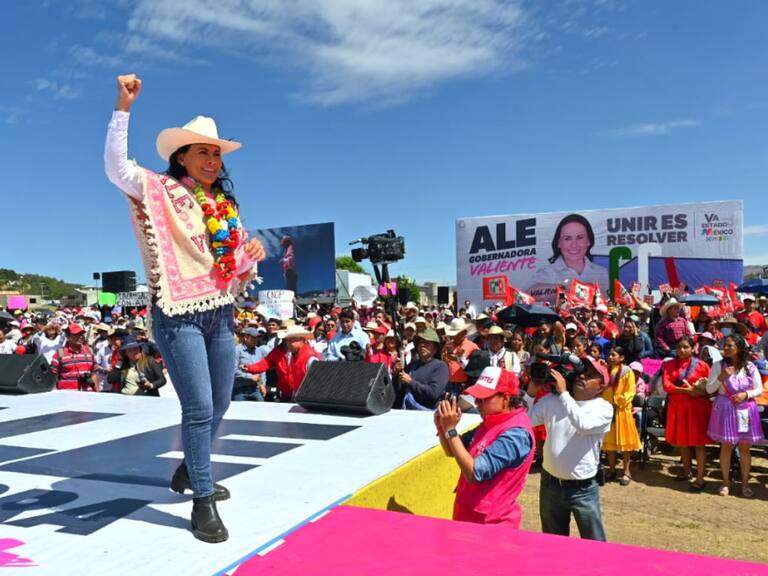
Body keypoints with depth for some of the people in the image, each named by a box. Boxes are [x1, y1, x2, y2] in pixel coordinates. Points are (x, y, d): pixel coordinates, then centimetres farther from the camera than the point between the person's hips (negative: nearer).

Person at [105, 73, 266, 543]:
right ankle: (203, 502, 5)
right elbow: (116, 167, -18)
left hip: (220, 311, 7)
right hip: (178, 313, -6)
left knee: (220, 404, 15)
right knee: (199, 407, -9)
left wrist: (252, 253, -4)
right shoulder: (160, 191, 0)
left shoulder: (224, 205, 15)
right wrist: (124, 107, -23)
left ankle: (191, 471, 39)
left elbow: (238, 266, 18)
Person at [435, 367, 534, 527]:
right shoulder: (491, 423, 3)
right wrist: (442, 426, -9)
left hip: (492, 524, -8)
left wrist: (450, 430, -27)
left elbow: (474, 473, -29)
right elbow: (452, 451, 11)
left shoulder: (515, 434, -24)